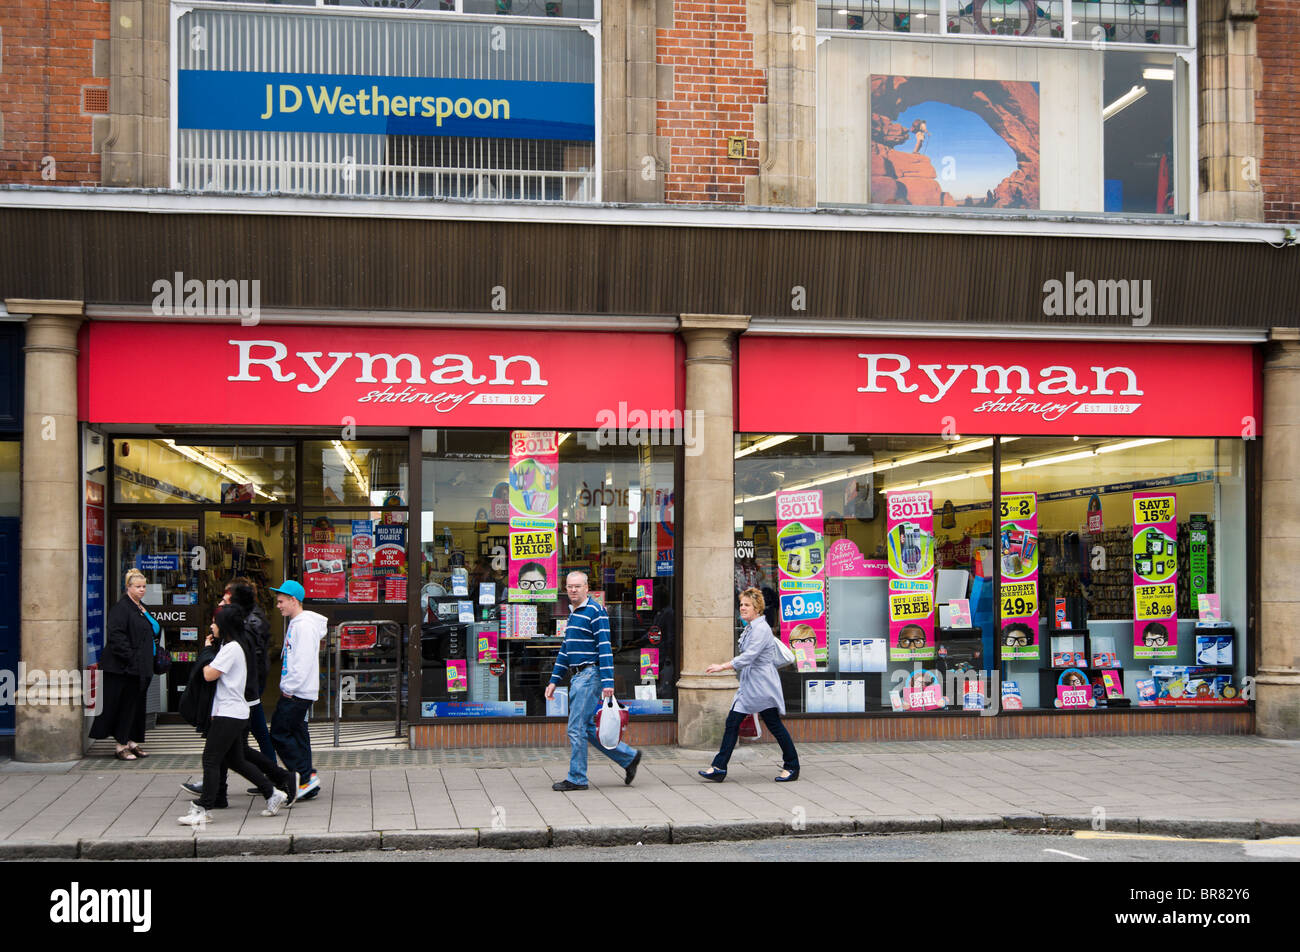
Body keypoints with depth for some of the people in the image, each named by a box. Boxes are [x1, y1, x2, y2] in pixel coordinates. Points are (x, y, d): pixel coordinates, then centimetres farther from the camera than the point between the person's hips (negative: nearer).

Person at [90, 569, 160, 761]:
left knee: (136, 705, 12)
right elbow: (116, 636, -20)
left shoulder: (142, 609, 16)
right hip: (124, 669, -9)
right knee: (124, 705, -4)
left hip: (140, 669, 9)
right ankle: (121, 746, 1)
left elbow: (154, 629, 26)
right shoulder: (121, 608, -11)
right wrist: (130, 657, -22)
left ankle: (131, 741, 20)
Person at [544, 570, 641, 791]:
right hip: (577, 677, 9)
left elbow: (604, 648, -16)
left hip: (589, 675, -9)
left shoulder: (595, 611, -10)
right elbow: (565, 650, 24)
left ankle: (577, 778, 3)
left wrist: (608, 682, -22)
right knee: (587, 728, 10)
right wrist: (554, 680, 20)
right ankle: (629, 757, 19)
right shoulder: (573, 613, 18)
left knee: (577, 728, -6)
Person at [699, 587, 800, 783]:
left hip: (762, 686, -9)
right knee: (732, 723, 3)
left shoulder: (761, 629, -17)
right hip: (748, 686, 9)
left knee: (775, 725, 1)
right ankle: (719, 768, 2)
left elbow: (749, 657, -25)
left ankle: (792, 767, 15)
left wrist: (722, 667, -26)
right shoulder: (749, 628, 12)